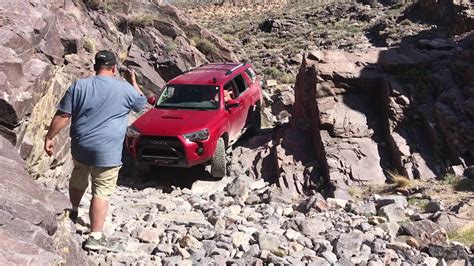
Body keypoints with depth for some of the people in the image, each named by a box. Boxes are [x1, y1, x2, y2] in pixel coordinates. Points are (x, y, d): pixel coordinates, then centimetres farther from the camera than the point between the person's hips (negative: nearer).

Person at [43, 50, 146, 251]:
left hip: (80, 147, 4)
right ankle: (95, 237, 1)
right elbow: (141, 104, 14)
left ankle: (73, 212, 49)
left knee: (78, 181, 27)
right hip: (107, 152, -4)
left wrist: (49, 137, 8)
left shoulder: (78, 86, 0)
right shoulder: (125, 89, -5)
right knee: (101, 193, 1)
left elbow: (62, 116, -1)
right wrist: (133, 81, 24)